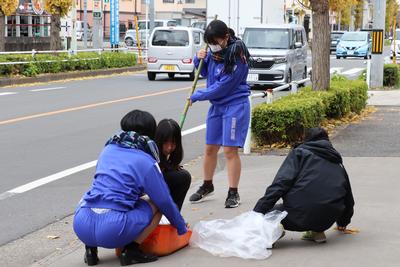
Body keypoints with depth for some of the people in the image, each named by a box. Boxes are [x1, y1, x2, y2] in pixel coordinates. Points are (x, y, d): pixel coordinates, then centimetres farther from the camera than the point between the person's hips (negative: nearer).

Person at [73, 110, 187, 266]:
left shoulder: (109, 149, 19)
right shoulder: (146, 161, 3)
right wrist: (182, 229, 24)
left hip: (81, 226, 5)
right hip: (112, 231, -5)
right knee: (157, 206, 16)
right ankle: (131, 250, 1)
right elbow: (165, 202, 7)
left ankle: (91, 247, 18)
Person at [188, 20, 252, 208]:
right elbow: (204, 73, 18)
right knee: (210, 148, 13)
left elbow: (222, 87, -20)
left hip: (235, 106, -7)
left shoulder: (237, 56, -21)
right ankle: (207, 186, 31)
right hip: (216, 106, 7)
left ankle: (233, 193, 5)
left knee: (230, 149, -6)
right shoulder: (214, 51, 1)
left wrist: (196, 97, -12)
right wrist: (199, 59, -4)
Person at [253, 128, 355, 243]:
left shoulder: (299, 152, 11)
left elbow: (280, 184, -5)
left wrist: (258, 212, -9)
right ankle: (316, 231, 11)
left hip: (298, 216, -5)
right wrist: (343, 222, 53)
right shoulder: (338, 163, 25)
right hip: (327, 220, 5)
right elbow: (348, 198, 33)